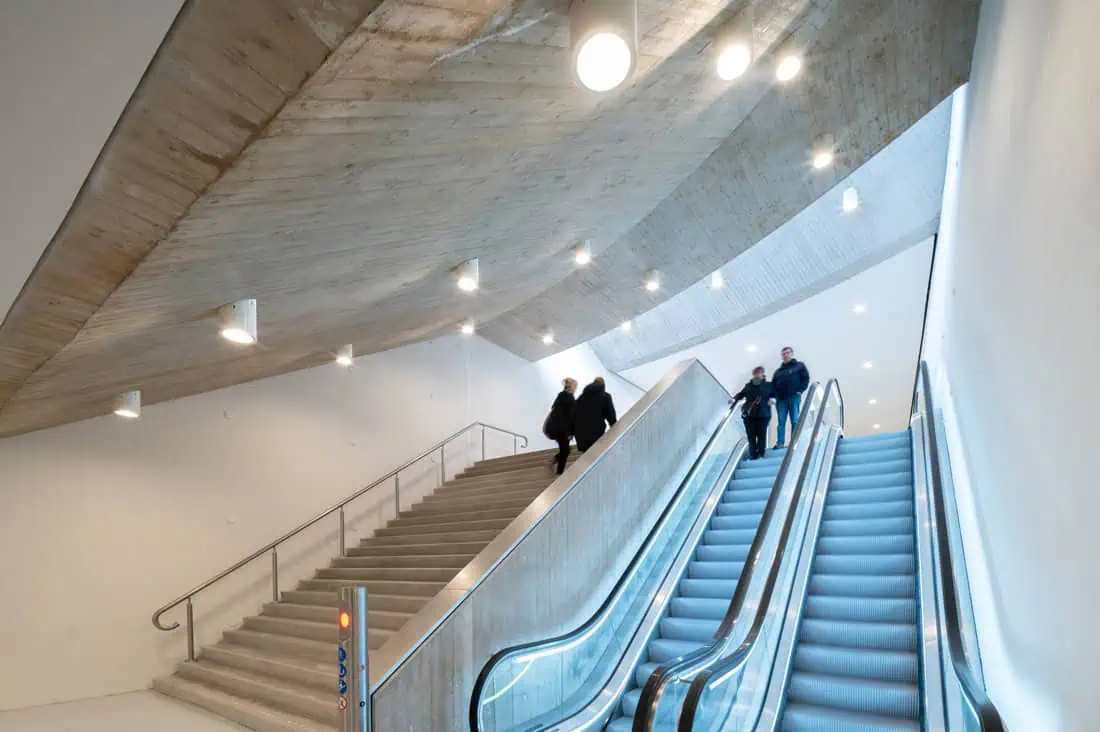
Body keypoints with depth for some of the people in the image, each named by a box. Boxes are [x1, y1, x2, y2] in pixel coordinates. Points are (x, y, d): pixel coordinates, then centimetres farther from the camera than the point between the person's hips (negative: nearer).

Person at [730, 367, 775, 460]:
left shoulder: (769, 385, 6)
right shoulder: (748, 386, 10)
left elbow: (776, 393, 14)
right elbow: (741, 394, 14)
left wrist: (771, 399, -4)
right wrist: (734, 399, -3)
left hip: (763, 414, -2)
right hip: (749, 414, 2)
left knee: (761, 435, -2)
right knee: (751, 436, 2)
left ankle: (760, 454, 5)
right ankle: (752, 456, 8)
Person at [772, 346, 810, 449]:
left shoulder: (799, 366, 9)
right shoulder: (778, 371, 19)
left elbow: (806, 379, 2)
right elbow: (773, 385, 15)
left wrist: (800, 391, -9)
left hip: (794, 398, -3)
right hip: (781, 399, 3)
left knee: (795, 421, -1)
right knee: (781, 422, 0)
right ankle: (780, 443, -1)